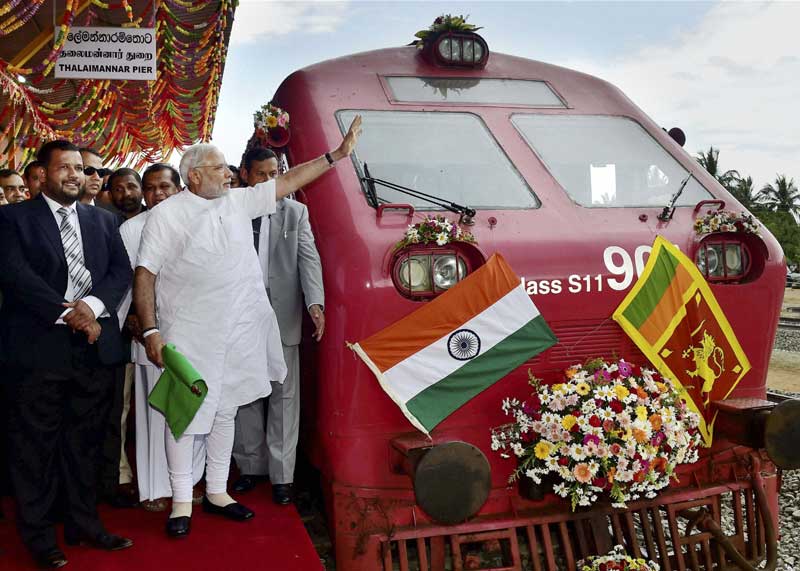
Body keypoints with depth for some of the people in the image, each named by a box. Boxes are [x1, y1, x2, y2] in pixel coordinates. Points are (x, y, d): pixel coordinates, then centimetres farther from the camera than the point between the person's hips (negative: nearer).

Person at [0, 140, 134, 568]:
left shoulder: (103, 220, 15)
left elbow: (122, 271, 5)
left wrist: (92, 305, -13)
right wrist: (68, 313, -15)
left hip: (94, 347, 4)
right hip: (38, 347, -3)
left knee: (84, 443, 12)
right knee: (36, 447, 5)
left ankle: (84, 524, 25)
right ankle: (39, 536, 18)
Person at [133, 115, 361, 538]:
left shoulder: (238, 202, 10)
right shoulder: (166, 214, -3)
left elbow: (289, 181, 12)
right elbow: (144, 274, -6)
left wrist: (337, 154, 10)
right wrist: (150, 332, -14)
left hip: (239, 329, 5)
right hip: (189, 334, -5)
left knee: (225, 411, 13)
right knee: (186, 415, 0)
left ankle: (217, 492, 27)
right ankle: (182, 503, 14)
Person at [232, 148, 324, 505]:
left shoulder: (296, 212, 6)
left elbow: (309, 259, -2)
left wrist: (315, 303, -17)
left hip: (282, 318, -1)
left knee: (284, 396, 2)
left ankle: (281, 475, 9)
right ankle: (250, 466, 25)